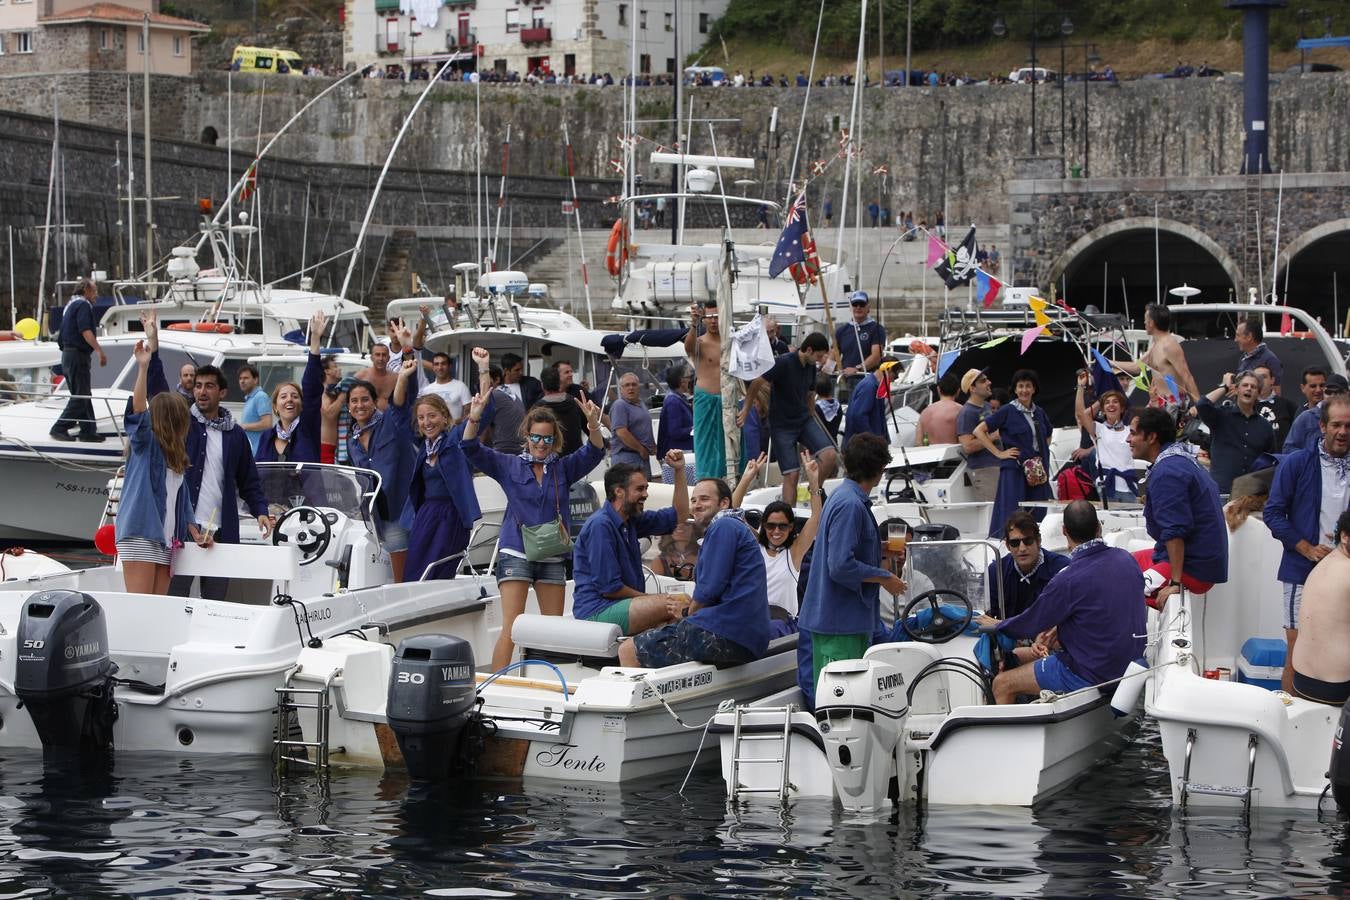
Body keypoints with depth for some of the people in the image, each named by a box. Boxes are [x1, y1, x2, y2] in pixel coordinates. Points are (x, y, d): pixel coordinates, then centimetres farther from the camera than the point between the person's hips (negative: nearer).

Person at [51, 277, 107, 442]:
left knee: (82, 395, 12)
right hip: (78, 354, -10)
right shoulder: (83, 305, -10)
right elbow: (86, 331, -23)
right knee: (81, 396, -8)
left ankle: (88, 431, 12)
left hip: (67, 353, 10)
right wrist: (100, 351, -31)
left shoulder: (70, 305, 20)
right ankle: (60, 428, -12)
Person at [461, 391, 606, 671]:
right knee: (511, 630, -11)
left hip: (552, 556, 3)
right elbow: (471, 450, -1)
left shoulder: (563, 468, 10)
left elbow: (593, 453, -2)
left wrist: (593, 425, -23)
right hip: (516, 553, -3)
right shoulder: (509, 466, 6)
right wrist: (474, 419, -20)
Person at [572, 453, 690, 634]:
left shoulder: (631, 521, 14)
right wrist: (650, 598, -8)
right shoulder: (600, 526, -14)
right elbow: (608, 587, -17)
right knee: (672, 608, -27)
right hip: (597, 610, -10)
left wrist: (679, 470, 15)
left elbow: (679, 515, 24)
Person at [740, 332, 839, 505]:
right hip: (782, 426, -6)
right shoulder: (783, 363, -18)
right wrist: (746, 410, -9)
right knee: (791, 475, -9)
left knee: (830, 455, -15)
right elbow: (756, 383, -14)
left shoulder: (811, 367, 4)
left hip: (804, 420, 6)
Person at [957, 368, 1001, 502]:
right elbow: (968, 446, -21)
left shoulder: (987, 407, 17)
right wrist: (994, 436, -18)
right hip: (982, 470, -9)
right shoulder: (967, 413, -12)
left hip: (997, 465, 9)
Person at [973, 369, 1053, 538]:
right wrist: (999, 453, -10)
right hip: (1014, 472, -6)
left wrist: (1044, 457, 15)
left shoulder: (1039, 413, 13)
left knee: (1037, 517, 4)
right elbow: (979, 431, -7)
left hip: (1038, 473, 6)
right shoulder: (1007, 411, -3)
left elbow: (1047, 437, 32)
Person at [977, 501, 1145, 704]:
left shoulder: (1069, 580, -25)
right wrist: (1058, 628, 12)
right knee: (1016, 656, 21)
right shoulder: (1125, 559, -2)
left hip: (1092, 674, -8)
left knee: (1002, 684, 2)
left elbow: (1031, 623, -10)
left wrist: (997, 625, 11)